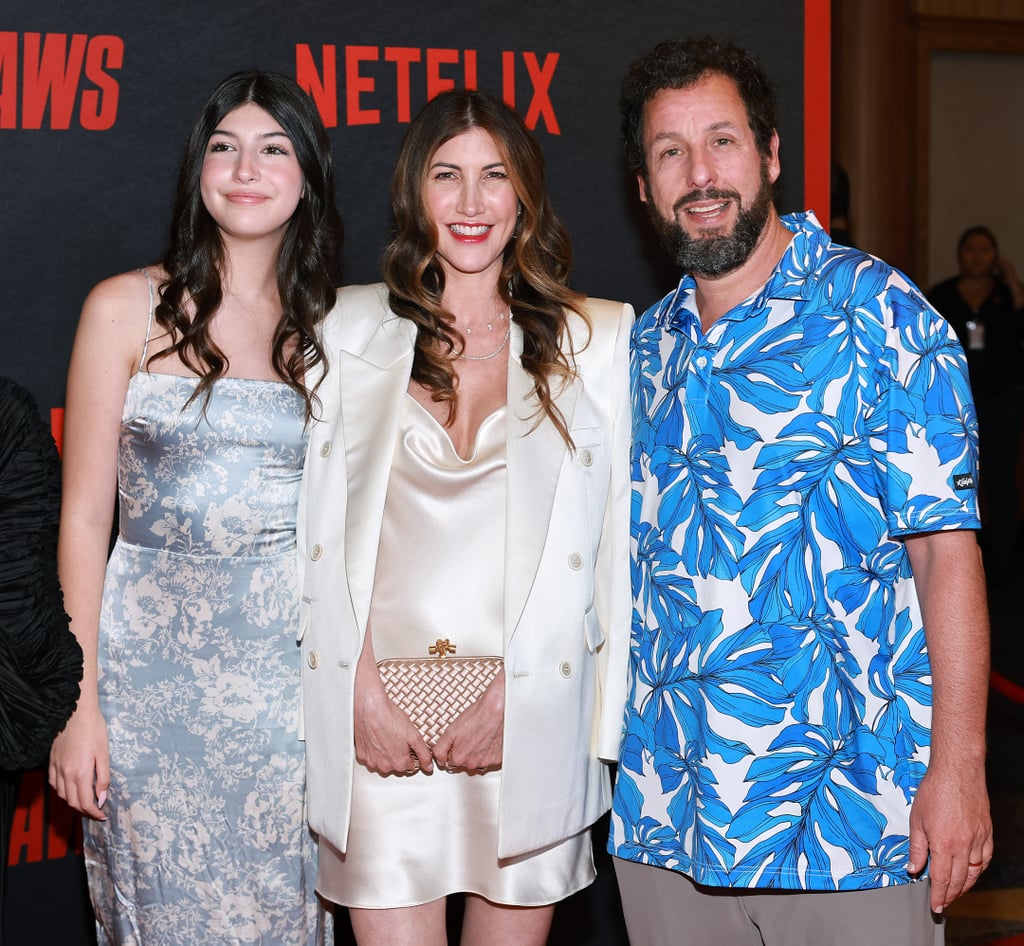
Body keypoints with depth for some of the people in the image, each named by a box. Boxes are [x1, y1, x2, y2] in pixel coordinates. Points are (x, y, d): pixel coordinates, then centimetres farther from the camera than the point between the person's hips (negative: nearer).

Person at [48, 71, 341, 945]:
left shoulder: (329, 328, 6)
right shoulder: (128, 309, -1)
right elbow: (85, 514, -2)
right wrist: (78, 704, -6)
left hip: (290, 667, 2)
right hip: (154, 664, -1)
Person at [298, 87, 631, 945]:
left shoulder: (599, 340, 6)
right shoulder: (351, 328, 8)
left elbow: (612, 538, 1)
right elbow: (319, 528, 5)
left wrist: (515, 693, -6)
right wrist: (363, 695, -4)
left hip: (531, 723, 0)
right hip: (381, 727, 0)